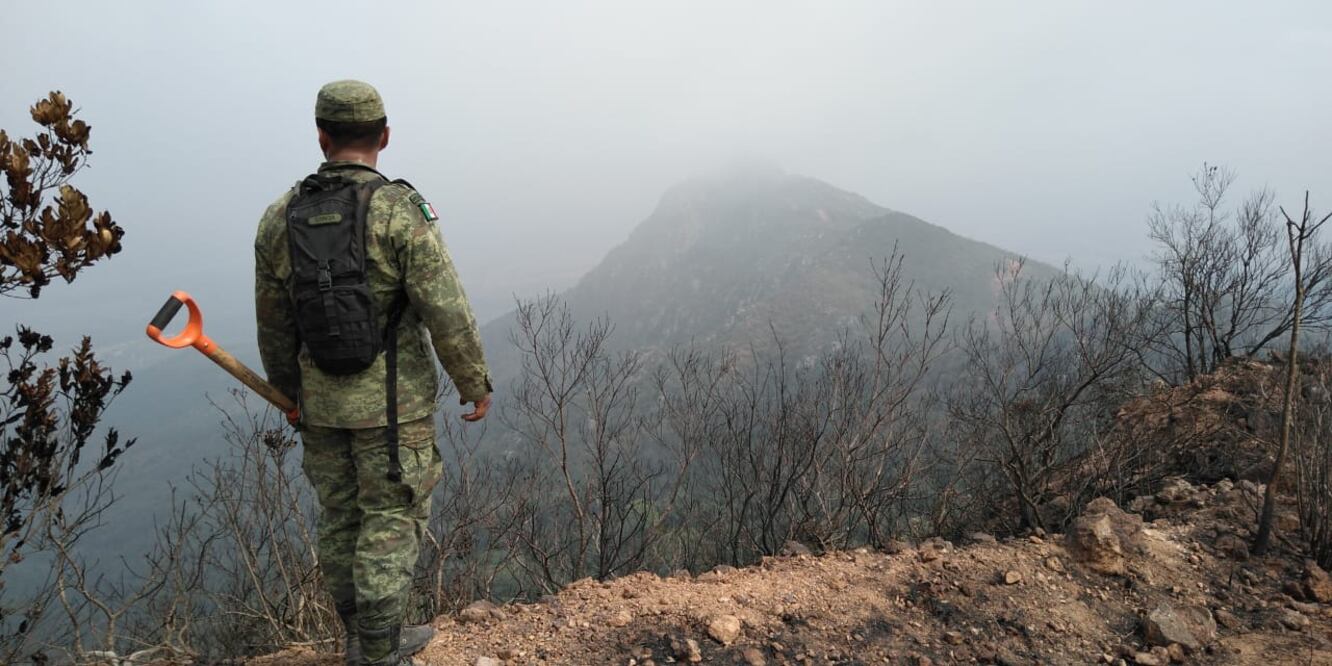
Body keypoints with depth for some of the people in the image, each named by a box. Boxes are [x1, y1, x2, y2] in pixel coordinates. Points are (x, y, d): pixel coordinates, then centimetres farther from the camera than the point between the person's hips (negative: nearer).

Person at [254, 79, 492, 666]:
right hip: (392, 402, -5)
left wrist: (290, 392, 22)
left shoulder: (279, 217, 1)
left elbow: (273, 325, 9)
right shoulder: (402, 210, -16)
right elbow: (447, 313, -18)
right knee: (390, 526, 5)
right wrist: (475, 383, -4)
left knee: (342, 521, 17)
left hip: (321, 401, 6)